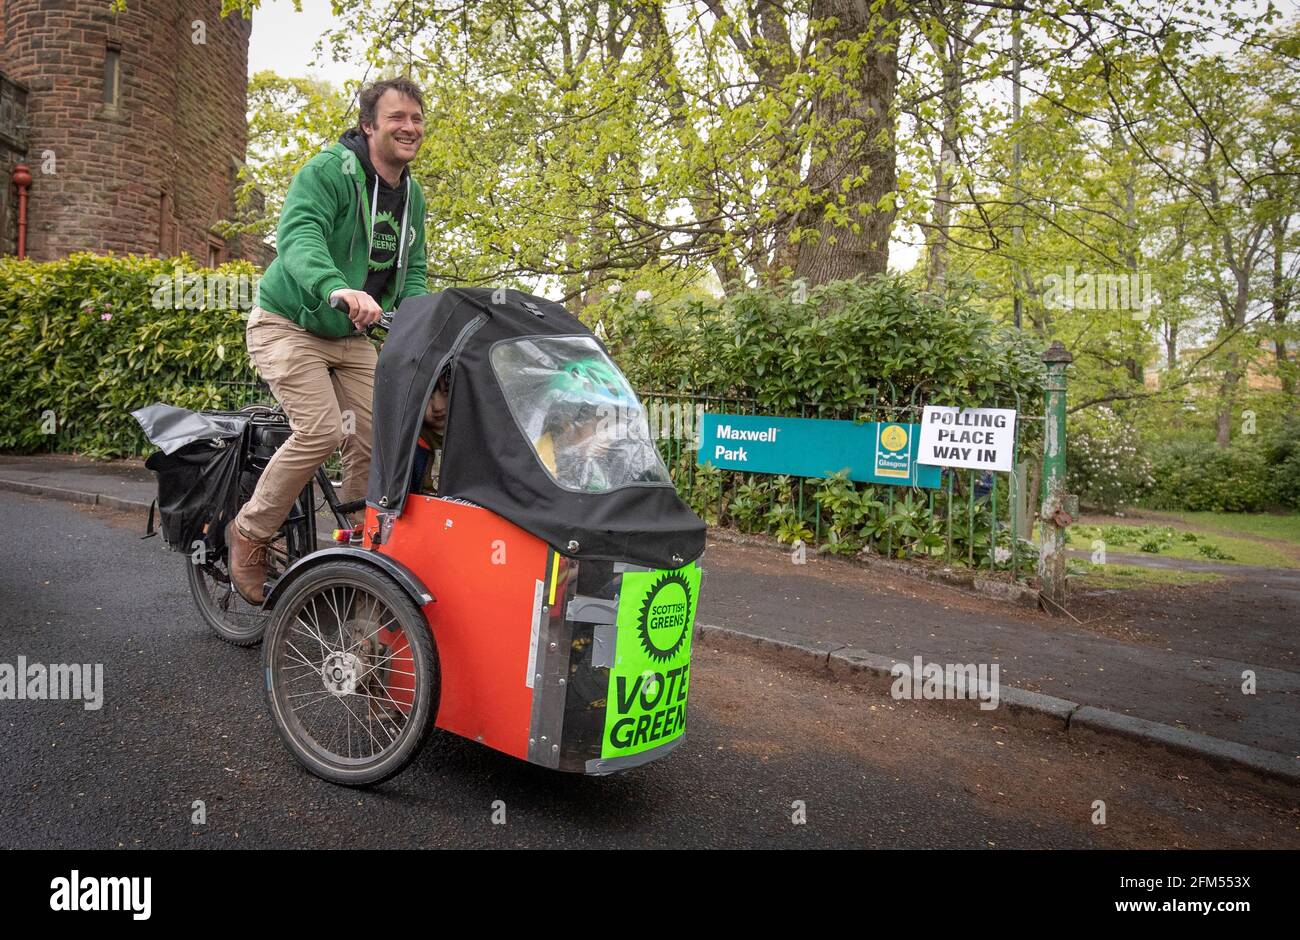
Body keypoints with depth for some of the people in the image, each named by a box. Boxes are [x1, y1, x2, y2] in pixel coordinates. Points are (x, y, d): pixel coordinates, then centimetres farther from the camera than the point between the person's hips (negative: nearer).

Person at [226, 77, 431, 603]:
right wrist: (336, 288, -53)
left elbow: (412, 272, 5)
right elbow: (298, 236, -34)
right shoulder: (328, 171, -17)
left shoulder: (412, 197, 6)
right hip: (290, 325, -7)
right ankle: (249, 534, -2)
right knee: (321, 431, -23)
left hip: (350, 336, 7)